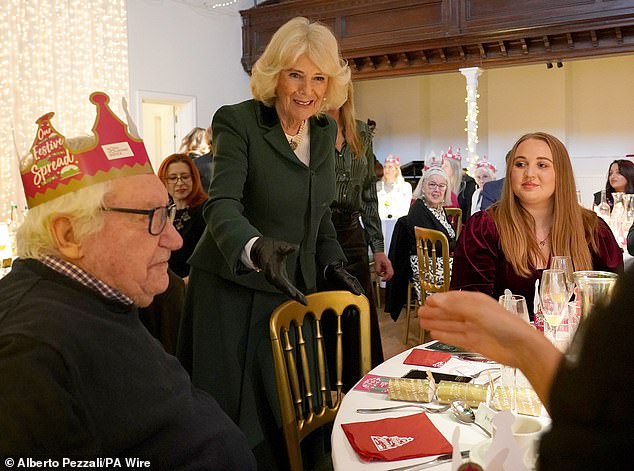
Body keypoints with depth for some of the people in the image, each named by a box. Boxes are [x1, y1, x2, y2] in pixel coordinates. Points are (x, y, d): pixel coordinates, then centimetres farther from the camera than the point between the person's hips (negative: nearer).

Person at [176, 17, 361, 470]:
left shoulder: (326, 130, 7)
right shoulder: (237, 122, -12)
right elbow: (222, 205, -25)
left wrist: (333, 263, 3)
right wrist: (256, 248, -44)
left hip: (295, 290, 5)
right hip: (233, 291, -5)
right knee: (234, 417, 6)